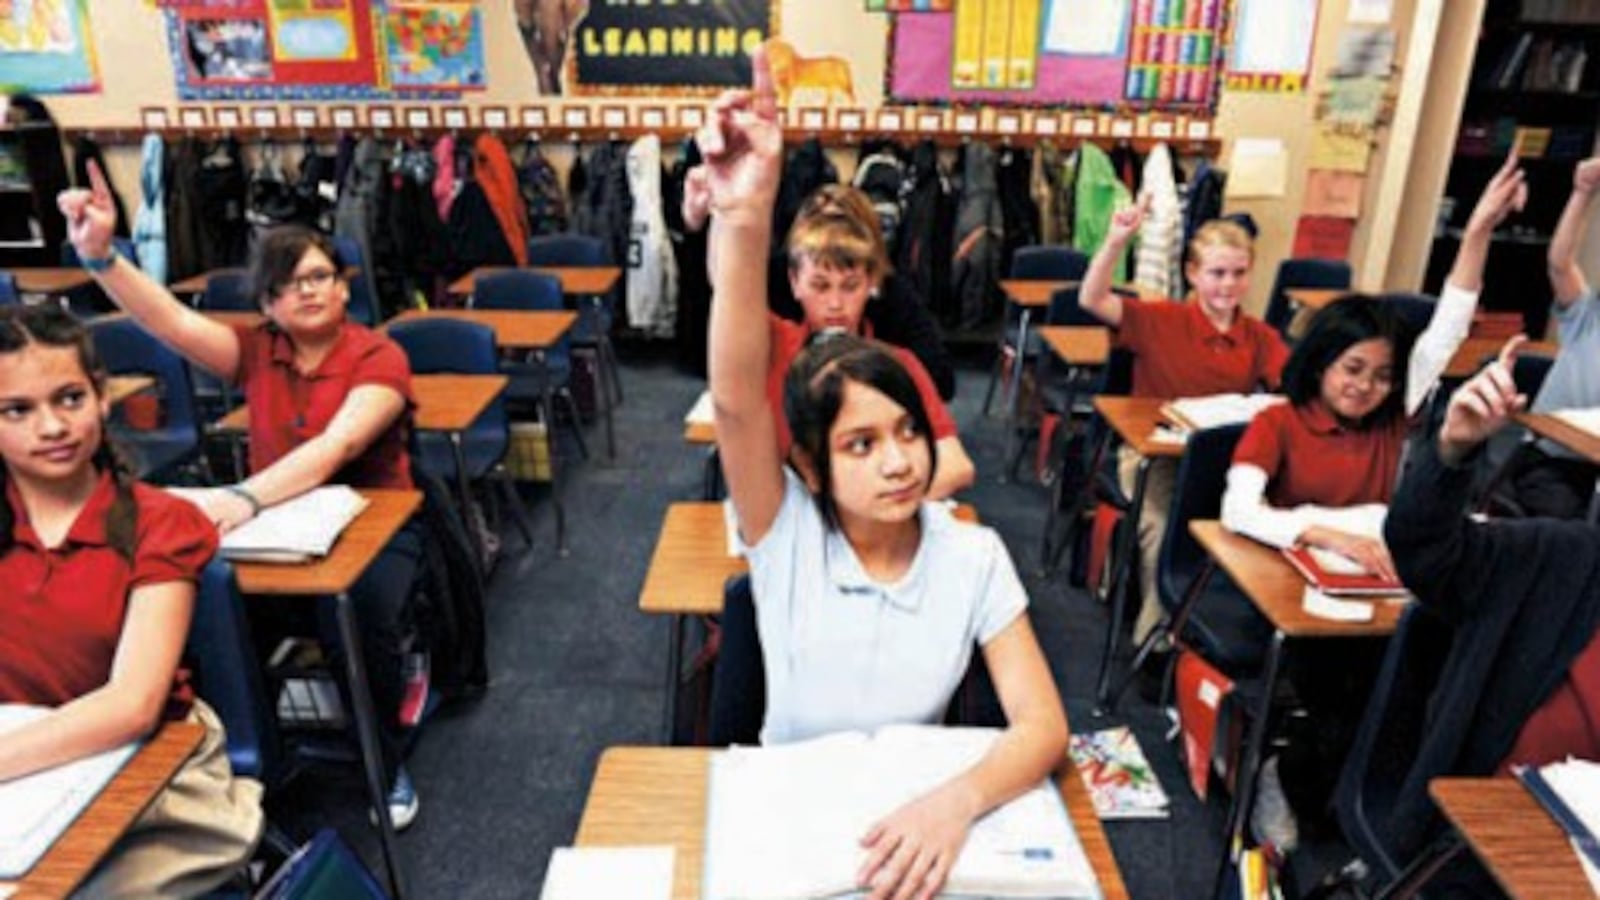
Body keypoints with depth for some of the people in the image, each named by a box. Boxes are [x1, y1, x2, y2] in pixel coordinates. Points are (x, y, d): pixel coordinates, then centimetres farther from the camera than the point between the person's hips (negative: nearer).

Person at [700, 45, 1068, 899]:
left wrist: (954, 801, -34)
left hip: (916, 812, 1)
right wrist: (743, 221, -47)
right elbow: (734, 402, -32)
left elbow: (1043, 724, -14)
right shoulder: (786, 534, -16)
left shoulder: (972, 556, -12)